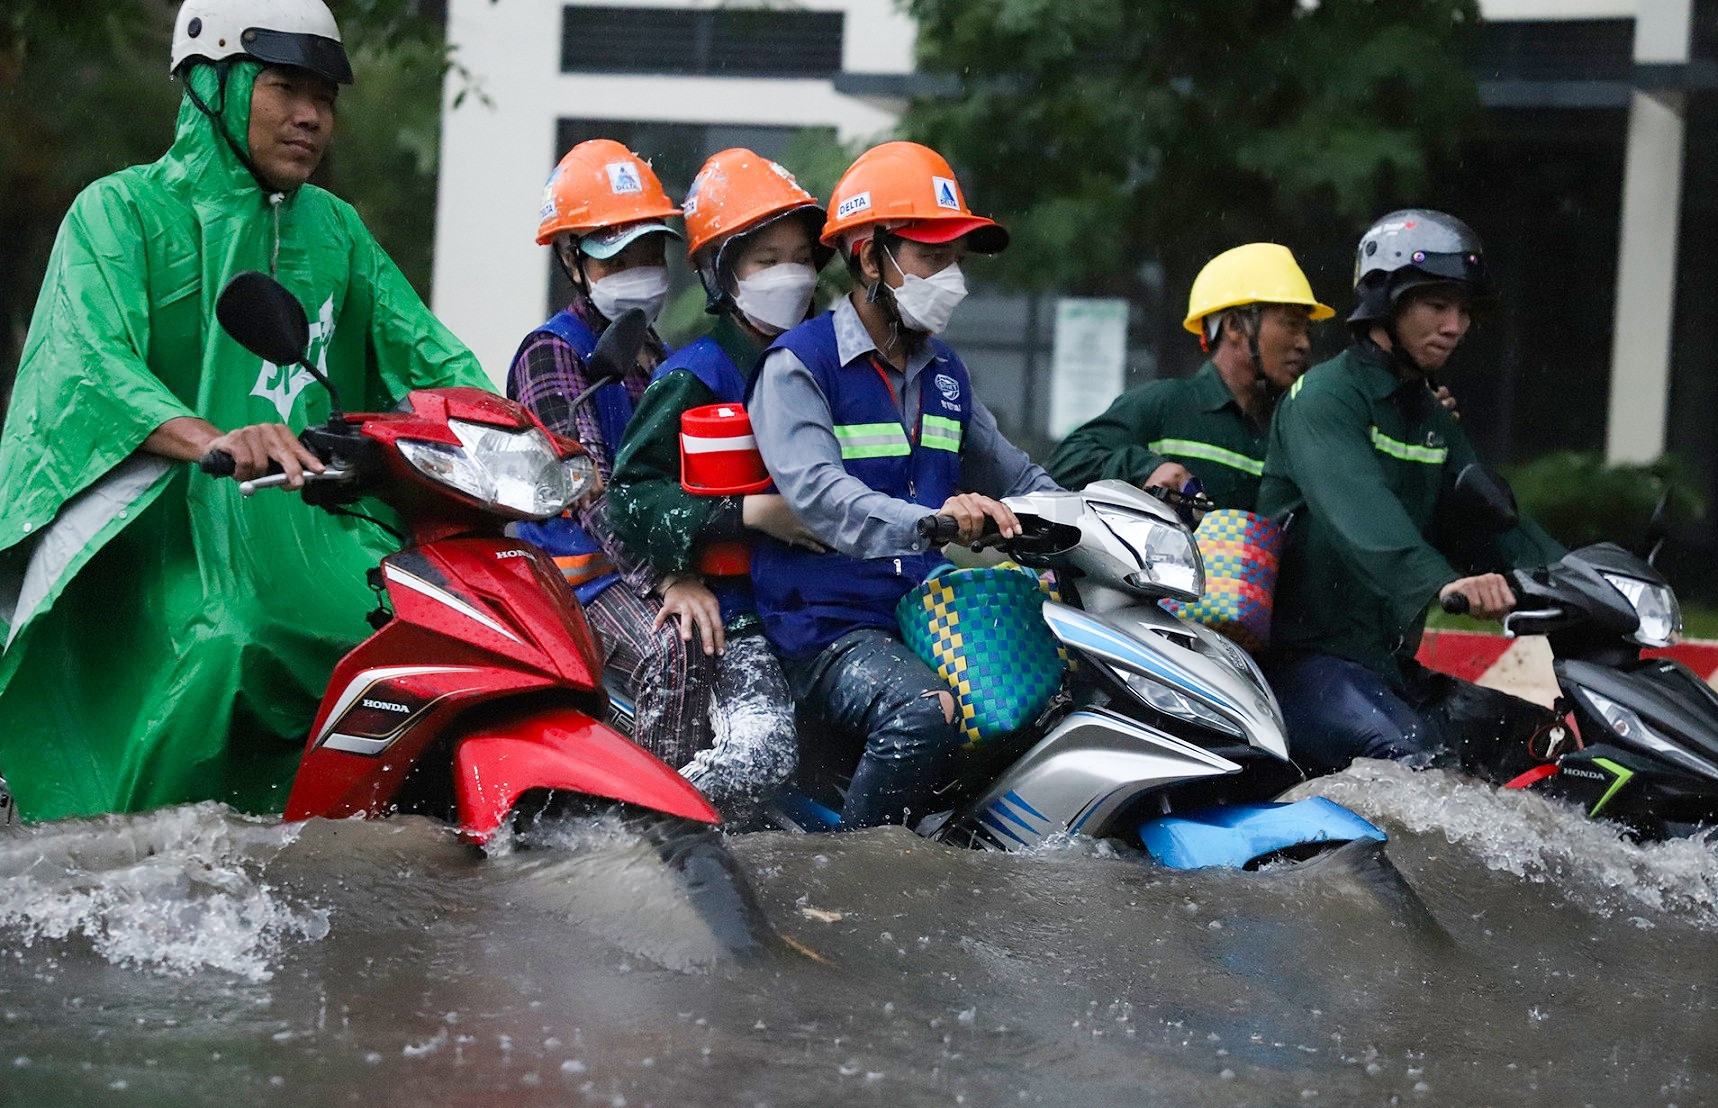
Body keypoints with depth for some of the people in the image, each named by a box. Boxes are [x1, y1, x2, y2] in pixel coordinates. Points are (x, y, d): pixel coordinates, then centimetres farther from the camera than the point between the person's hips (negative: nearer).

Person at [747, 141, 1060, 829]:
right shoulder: (797, 366, -6)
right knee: (924, 712, -36)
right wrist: (929, 521, -41)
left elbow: (1010, 475, 28)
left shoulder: (944, 372, 18)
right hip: (829, 625, -7)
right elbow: (817, 493, -23)